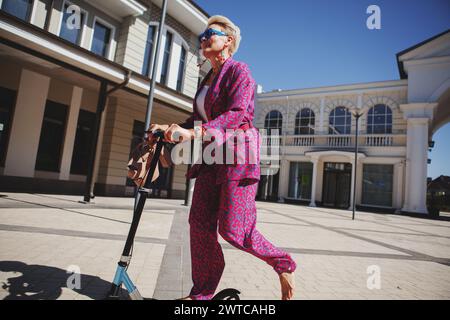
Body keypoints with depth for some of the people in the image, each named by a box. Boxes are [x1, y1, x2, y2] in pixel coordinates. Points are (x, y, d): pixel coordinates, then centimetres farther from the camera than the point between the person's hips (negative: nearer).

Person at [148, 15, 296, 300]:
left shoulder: (238, 70, -4)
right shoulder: (207, 79, 21)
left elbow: (238, 114, -20)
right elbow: (198, 118, 22)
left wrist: (195, 132, -29)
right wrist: (170, 128, 5)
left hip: (238, 154, -8)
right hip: (211, 158, 8)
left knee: (234, 230, -9)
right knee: (200, 223, 2)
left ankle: (285, 265, 17)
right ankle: (202, 293, 18)